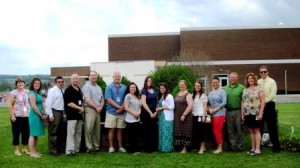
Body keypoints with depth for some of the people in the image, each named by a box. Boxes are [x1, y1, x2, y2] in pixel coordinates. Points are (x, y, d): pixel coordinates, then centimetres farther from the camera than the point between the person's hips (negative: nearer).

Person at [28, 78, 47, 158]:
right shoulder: (32, 93, -12)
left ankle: (35, 151, 19)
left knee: (36, 134, 12)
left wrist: (44, 114, 6)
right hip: (34, 115, -9)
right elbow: (34, 106, -17)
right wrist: (41, 115, -12)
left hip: (39, 115, 9)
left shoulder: (38, 93, 15)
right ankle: (32, 152, -1)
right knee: (33, 134, -5)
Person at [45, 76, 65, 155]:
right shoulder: (52, 90, -9)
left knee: (60, 131, 15)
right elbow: (48, 103, -13)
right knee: (53, 132, -3)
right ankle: (52, 149, 3)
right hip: (54, 112, -8)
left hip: (61, 112, 8)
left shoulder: (63, 91, 12)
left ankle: (60, 148, 26)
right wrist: (50, 115, -18)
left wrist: (64, 112, 7)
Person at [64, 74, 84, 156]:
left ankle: (76, 149, 16)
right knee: (71, 133, -10)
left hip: (79, 115, 8)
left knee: (78, 133, 9)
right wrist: (79, 108, -12)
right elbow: (69, 103, -13)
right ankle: (70, 150, -8)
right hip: (72, 115, -8)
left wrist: (82, 108, 3)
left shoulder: (79, 90, 17)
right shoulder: (68, 90, -6)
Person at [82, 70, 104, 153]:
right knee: (89, 129, -8)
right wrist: (96, 107, -8)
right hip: (90, 109, -7)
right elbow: (87, 100, -13)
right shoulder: (86, 86, -6)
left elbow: (102, 99, 20)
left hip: (98, 110, 7)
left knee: (97, 129, 9)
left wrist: (101, 107, 1)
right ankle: (89, 147, -3)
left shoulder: (98, 87, 18)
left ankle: (96, 146, 17)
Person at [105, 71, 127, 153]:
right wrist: (118, 107, -14)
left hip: (121, 112, 2)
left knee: (120, 130, 8)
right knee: (111, 129, 2)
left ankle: (120, 146, 15)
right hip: (111, 112, -2)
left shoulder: (124, 87, 7)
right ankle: (111, 147, 9)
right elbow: (109, 100, -8)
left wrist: (122, 107, -13)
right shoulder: (109, 87, -1)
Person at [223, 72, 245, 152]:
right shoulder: (225, 88, 12)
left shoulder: (241, 87, 0)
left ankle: (239, 146, 10)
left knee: (239, 129, 1)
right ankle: (233, 145, 16)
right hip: (228, 111, 4)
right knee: (230, 130, 7)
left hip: (238, 111, -3)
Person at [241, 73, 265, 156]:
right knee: (251, 131, 8)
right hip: (247, 114, 5)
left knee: (256, 130, -3)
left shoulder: (259, 89, -3)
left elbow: (262, 102, -8)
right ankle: (253, 148, 15)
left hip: (256, 113, -5)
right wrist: (242, 113, 10)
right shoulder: (245, 90, 13)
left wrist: (260, 113, -14)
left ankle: (257, 149, 1)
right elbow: (243, 102, 15)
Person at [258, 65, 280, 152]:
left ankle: (276, 146, 7)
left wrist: (264, 102, -18)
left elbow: (272, 95, -11)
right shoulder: (258, 82, 9)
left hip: (269, 105, -4)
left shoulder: (272, 82, -2)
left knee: (272, 127, -1)